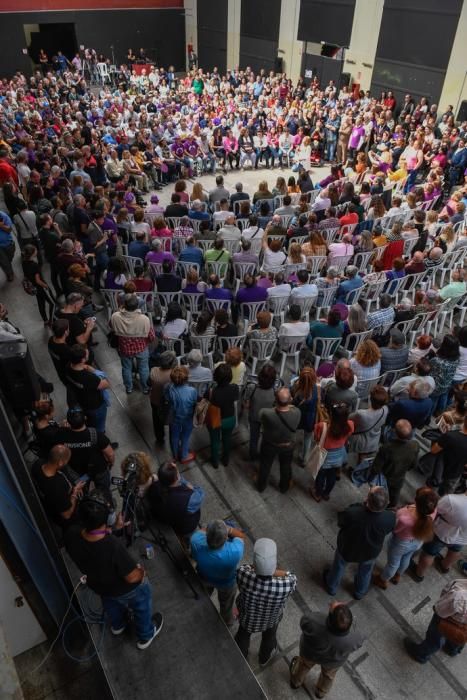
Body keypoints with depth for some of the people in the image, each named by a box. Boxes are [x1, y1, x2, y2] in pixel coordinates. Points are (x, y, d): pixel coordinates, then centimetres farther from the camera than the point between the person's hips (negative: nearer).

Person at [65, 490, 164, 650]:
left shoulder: (71, 536, -32)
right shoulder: (114, 546, -47)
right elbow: (132, 577, -29)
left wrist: (105, 532, -11)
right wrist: (141, 571, -9)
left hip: (97, 585, 4)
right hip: (126, 589, -4)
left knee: (111, 603, 39)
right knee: (142, 606, 31)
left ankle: (117, 626, 68)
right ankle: (145, 636, 57)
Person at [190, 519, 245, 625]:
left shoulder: (196, 542, -43)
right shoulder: (234, 551, -48)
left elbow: (199, 531, -17)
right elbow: (241, 536, -24)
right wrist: (228, 529, -35)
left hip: (204, 578, 3)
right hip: (226, 583, -2)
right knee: (226, 604, 33)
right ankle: (227, 621, 64)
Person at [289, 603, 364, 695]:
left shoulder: (313, 622, -47)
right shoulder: (354, 639, -41)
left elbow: (303, 623, -23)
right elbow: (356, 645, -16)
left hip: (309, 653, -1)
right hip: (333, 661, 1)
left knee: (305, 663, 35)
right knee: (329, 674, 36)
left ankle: (296, 682, 63)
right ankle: (321, 692, 64)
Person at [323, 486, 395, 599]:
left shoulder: (351, 513, -42)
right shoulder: (390, 518, -36)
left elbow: (340, 522, -18)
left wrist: (360, 506, -12)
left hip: (347, 549, -1)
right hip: (370, 552, 2)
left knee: (339, 566, 32)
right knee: (365, 571, 35)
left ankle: (331, 587, 59)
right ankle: (360, 592, 62)